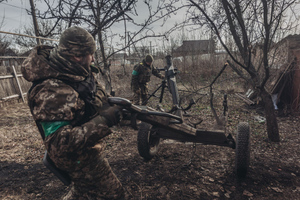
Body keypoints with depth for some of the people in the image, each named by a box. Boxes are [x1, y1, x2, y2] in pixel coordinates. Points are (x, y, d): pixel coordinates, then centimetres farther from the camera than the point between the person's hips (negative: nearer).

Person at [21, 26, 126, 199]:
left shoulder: (81, 73, -6)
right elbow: (58, 144, -35)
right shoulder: (53, 91, -33)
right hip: (82, 159, -8)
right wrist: (103, 121, -39)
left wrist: (110, 105, 0)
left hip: (87, 150, 9)